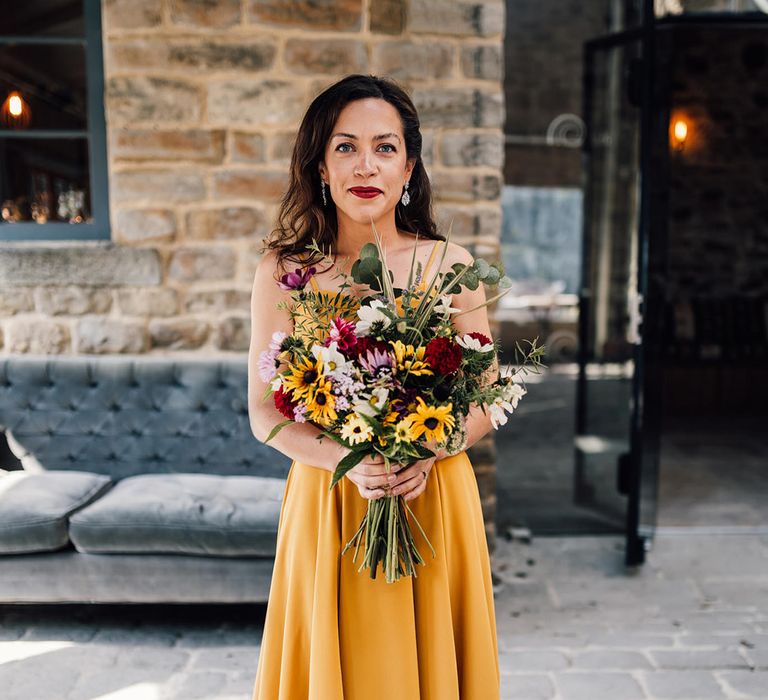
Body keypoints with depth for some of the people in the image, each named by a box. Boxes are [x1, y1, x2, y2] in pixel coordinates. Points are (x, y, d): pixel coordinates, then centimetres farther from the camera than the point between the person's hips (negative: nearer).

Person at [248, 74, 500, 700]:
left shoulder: (451, 265, -3)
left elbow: (486, 402, 1)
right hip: (326, 502, 0)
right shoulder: (284, 271, -5)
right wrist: (349, 461, -20)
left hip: (435, 501, 1)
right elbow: (266, 413, -4)